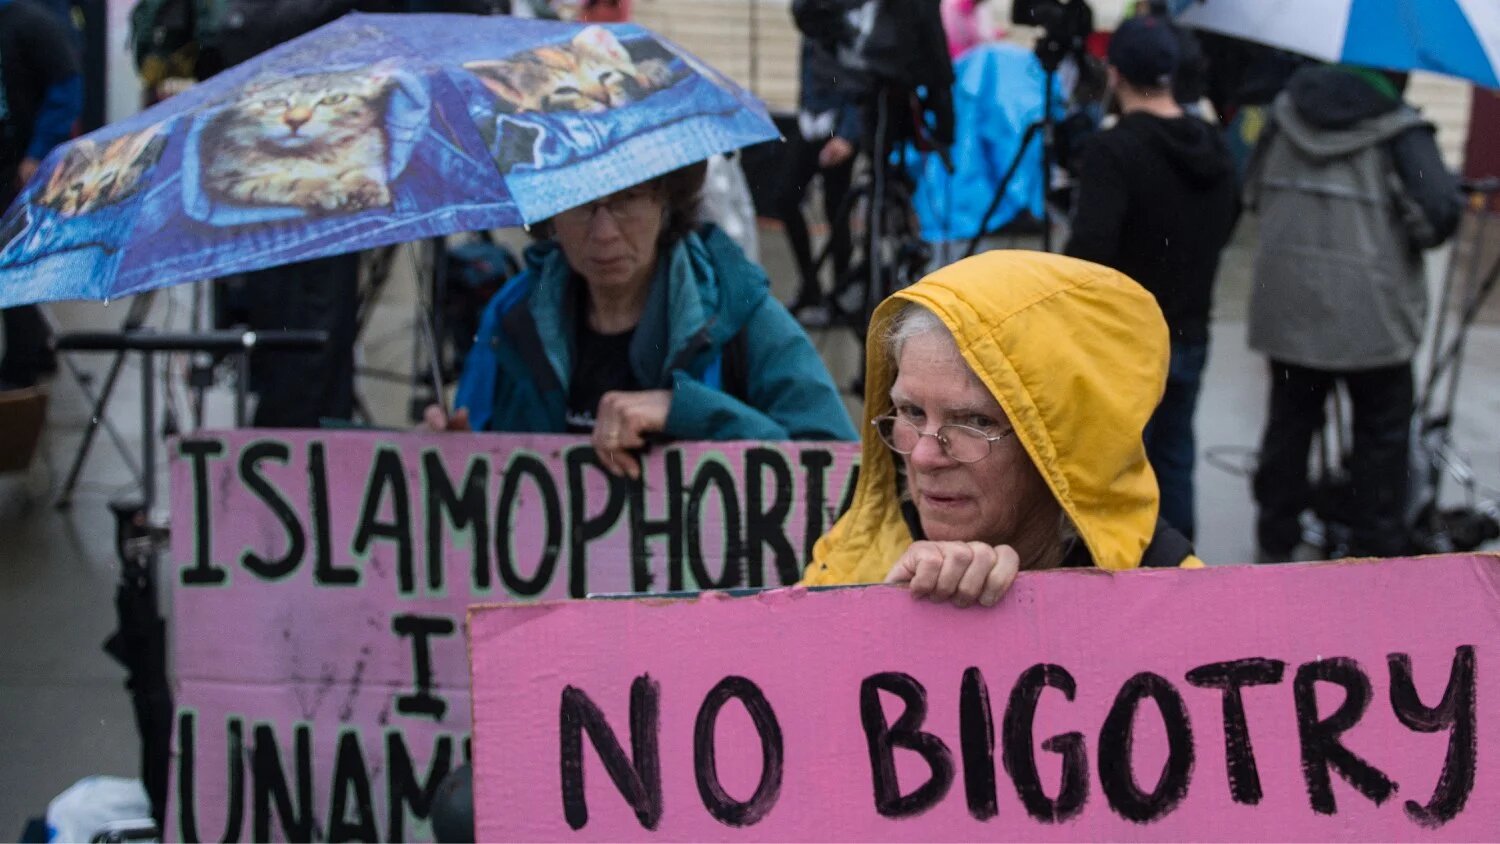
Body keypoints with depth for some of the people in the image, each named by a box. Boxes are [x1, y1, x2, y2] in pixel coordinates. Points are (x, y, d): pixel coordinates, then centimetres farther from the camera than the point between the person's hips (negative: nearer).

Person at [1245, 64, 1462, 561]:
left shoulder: (1287, 112, 4)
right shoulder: (1398, 129, -11)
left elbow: (1254, 191, 13)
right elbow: (1439, 212, -19)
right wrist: (1405, 239, 0)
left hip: (1287, 304, 5)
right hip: (1371, 313, -4)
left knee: (1290, 422, 16)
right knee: (1382, 433, 9)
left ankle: (1275, 544, 24)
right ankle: (1376, 550, 12)